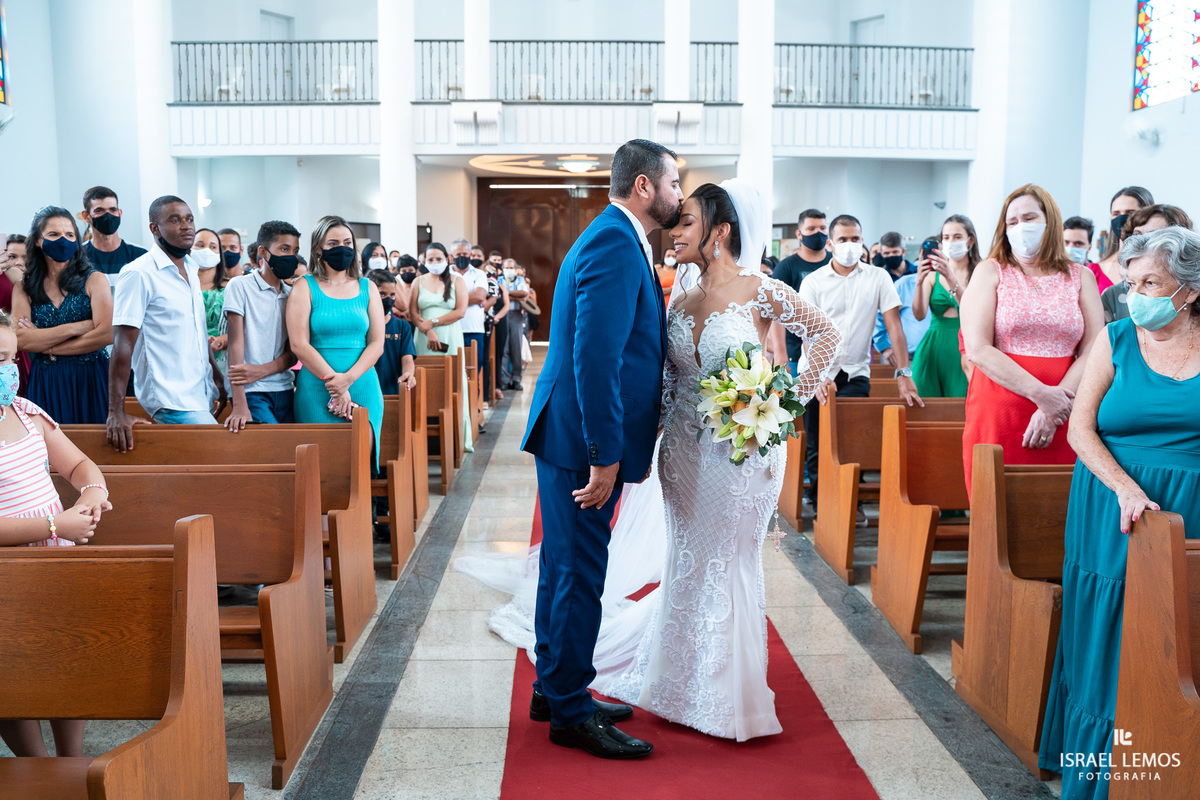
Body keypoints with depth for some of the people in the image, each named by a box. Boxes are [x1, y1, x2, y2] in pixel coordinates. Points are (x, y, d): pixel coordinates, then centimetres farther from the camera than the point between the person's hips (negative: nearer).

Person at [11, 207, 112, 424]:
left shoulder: (93, 280, 1)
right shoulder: (23, 289, 8)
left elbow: (106, 335, -12)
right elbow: (21, 340, -6)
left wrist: (46, 347, -7)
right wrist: (78, 327, -14)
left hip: (90, 381, -2)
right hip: (45, 385, 2)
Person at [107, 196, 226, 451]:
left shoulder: (191, 270, 13)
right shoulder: (138, 274, -11)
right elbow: (123, 344, -16)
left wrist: (217, 379, 22)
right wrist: (116, 413, -20)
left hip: (201, 396, 8)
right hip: (172, 402, -8)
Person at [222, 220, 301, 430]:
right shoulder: (240, 286, -1)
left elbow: (292, 354, 8)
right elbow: (236, 343, -10)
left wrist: (261, 371, -14)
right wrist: (239, 404, -19)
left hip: (284, 390, 5)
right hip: (251, 391, -5)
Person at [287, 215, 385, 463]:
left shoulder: (367, 288, 12)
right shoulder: (304, 287, 4)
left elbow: (377, 343, 5)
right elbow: (299, 345, -5)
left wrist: (348, 378, -10)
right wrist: (334, 383, -11)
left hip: (363, 387, 2)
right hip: (317, 390, -2)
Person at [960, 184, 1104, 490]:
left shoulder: (1081, 277, 12)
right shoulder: (990, 272, 6)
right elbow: (978, 350, -6)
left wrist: (1056, 405, -12)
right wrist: (1042, 394, -13)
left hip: (1060, 421, 2)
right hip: (997, 416, -2)